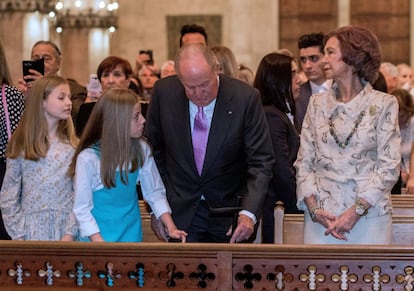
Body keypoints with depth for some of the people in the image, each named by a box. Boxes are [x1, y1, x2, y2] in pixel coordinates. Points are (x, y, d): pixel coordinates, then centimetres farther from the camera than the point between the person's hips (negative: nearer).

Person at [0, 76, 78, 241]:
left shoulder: (72, 146, 2)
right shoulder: (20, 146, 1)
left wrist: (70, 233, -12)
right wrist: (19, 236, -6)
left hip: (65, 230, 1)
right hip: (31, 232, 0)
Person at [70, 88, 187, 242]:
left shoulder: (141, 150, -7)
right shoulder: (88, 158, -18)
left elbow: (154, 192, 1)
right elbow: (82, 209, -13)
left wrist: (170, 226, -9)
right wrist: (100, 243, -19)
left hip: (132, 235, 4)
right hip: (99, 236, -4)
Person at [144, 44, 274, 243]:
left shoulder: (245, 98, -14)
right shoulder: (164, 92, -8)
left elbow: (261, 162, -13)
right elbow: (153, 151, 6)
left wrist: (249, 213, -26)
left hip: (230, 213, -1)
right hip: (181, 212, 1)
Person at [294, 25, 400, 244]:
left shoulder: (383, 104, 0)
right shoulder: (318, 103, 11)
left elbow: (389, 166, -5)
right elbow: (303, 162, 7)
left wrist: (356, 212, -14)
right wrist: (314, 208, -7)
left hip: (369, 216, -2)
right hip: (321, 218, 3)